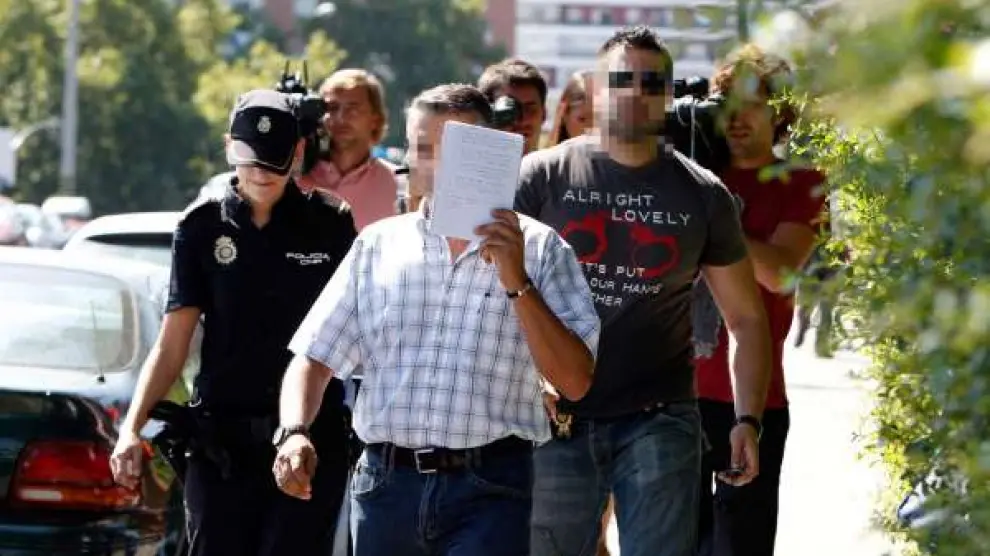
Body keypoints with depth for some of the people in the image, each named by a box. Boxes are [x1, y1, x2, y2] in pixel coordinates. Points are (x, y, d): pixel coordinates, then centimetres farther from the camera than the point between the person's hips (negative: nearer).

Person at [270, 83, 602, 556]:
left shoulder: (538, 249, 3)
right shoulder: (377, 246, 13)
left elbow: (575, 382, -5)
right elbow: (314, 358, 11)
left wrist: (517, 282, -13)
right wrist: (294, 433, -8)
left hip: (488, 488, -4)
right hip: (386, 482, 4)